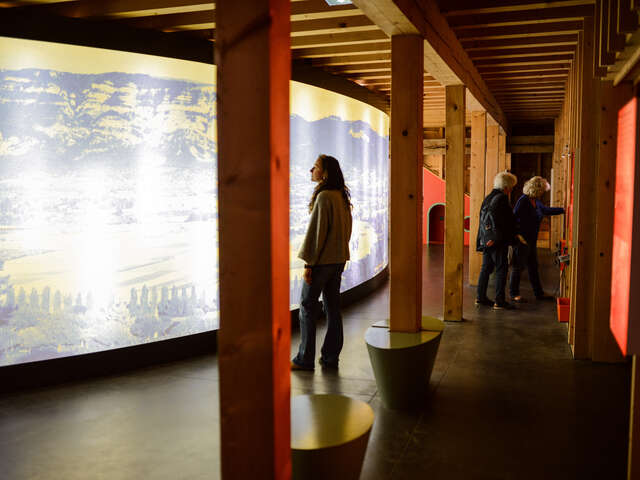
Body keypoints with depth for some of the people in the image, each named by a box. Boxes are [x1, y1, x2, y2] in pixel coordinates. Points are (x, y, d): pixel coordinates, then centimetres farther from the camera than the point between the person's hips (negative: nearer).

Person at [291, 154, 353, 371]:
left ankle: (305, 359, 6)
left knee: (307, 307, 1)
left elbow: (316, 231, -18)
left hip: (322, 260, -8)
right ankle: (330, 357, 17)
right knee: (333, 307, 11)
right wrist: (340, 255, 19)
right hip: (339, 259, 8)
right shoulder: (342, 196, 11)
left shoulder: (323, 197, -16)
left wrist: (308, 263, -15)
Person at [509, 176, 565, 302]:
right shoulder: (523, 200, -16)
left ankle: (539, 293, 23)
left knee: (533, 267, 15)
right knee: (518, 267, 1)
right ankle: (514, 293, 11)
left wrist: (563, 210, 21)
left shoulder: (536, 201, 9)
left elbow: (546, 210, 24)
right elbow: (514, 218, -20)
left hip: (531, 240, 9)